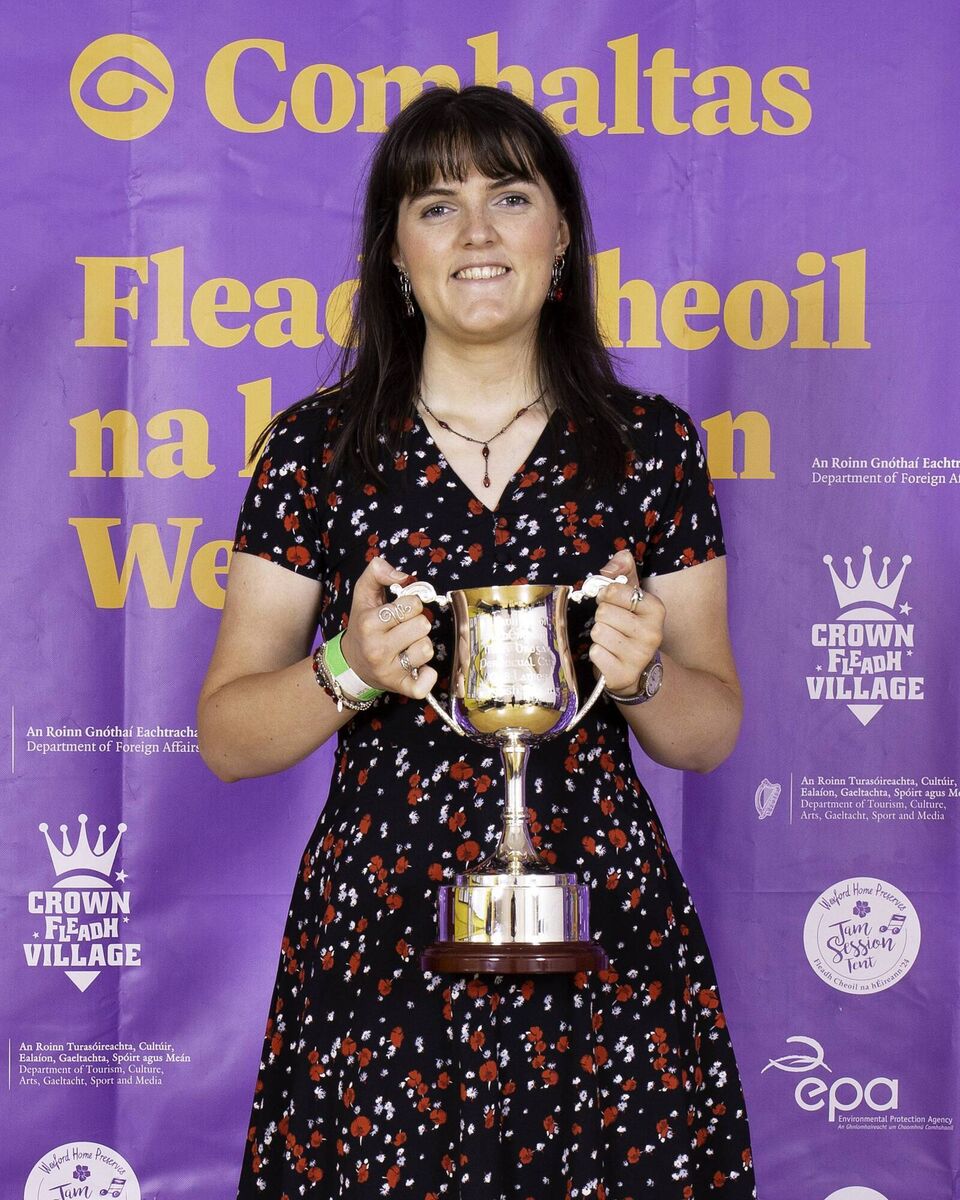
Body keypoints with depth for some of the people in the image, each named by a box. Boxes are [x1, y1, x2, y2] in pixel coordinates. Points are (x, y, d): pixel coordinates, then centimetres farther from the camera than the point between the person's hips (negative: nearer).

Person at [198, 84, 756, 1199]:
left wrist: (642, 677, -12)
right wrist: (349, 671, -16)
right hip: (379, 941, -1)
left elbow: (711, 731, 9)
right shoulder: (316, 444, 1)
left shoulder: (650, 441, 4)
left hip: (604, 939, 1)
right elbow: (224, 736, 2)